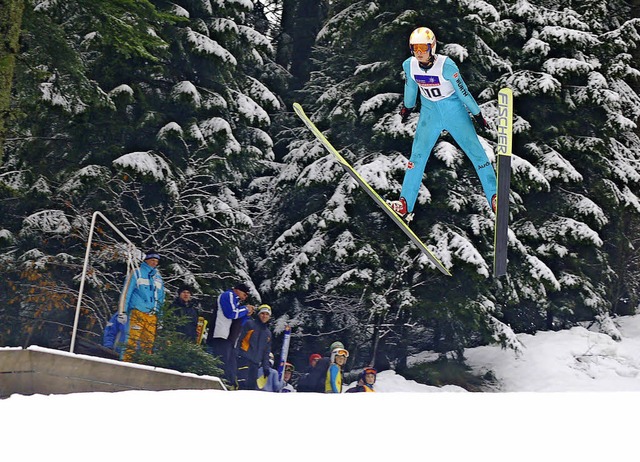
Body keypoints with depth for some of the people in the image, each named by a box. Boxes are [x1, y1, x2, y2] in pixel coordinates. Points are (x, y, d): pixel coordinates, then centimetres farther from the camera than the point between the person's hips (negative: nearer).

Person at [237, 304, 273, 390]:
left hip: (256, 363, 6)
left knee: (252, 386, 1)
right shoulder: (250, 324, 3)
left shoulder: (268, 333, 21)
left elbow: (266, 352, 23)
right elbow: (239, 339, -4)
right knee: (243, 383, -18)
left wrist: (266, 366, 13)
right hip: (244, 358, -6)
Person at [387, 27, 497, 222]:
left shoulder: (446, 65, -24)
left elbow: (463, 91, -14)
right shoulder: (409, 65, -12)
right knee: (418, 154, -5)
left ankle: (494, 199, 5)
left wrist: (477, 115, -5)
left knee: (476, 152, -4)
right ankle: (405, 205, -2)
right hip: (429, 113, 3)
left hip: (454, 111, -3)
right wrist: (407, 107, 24)